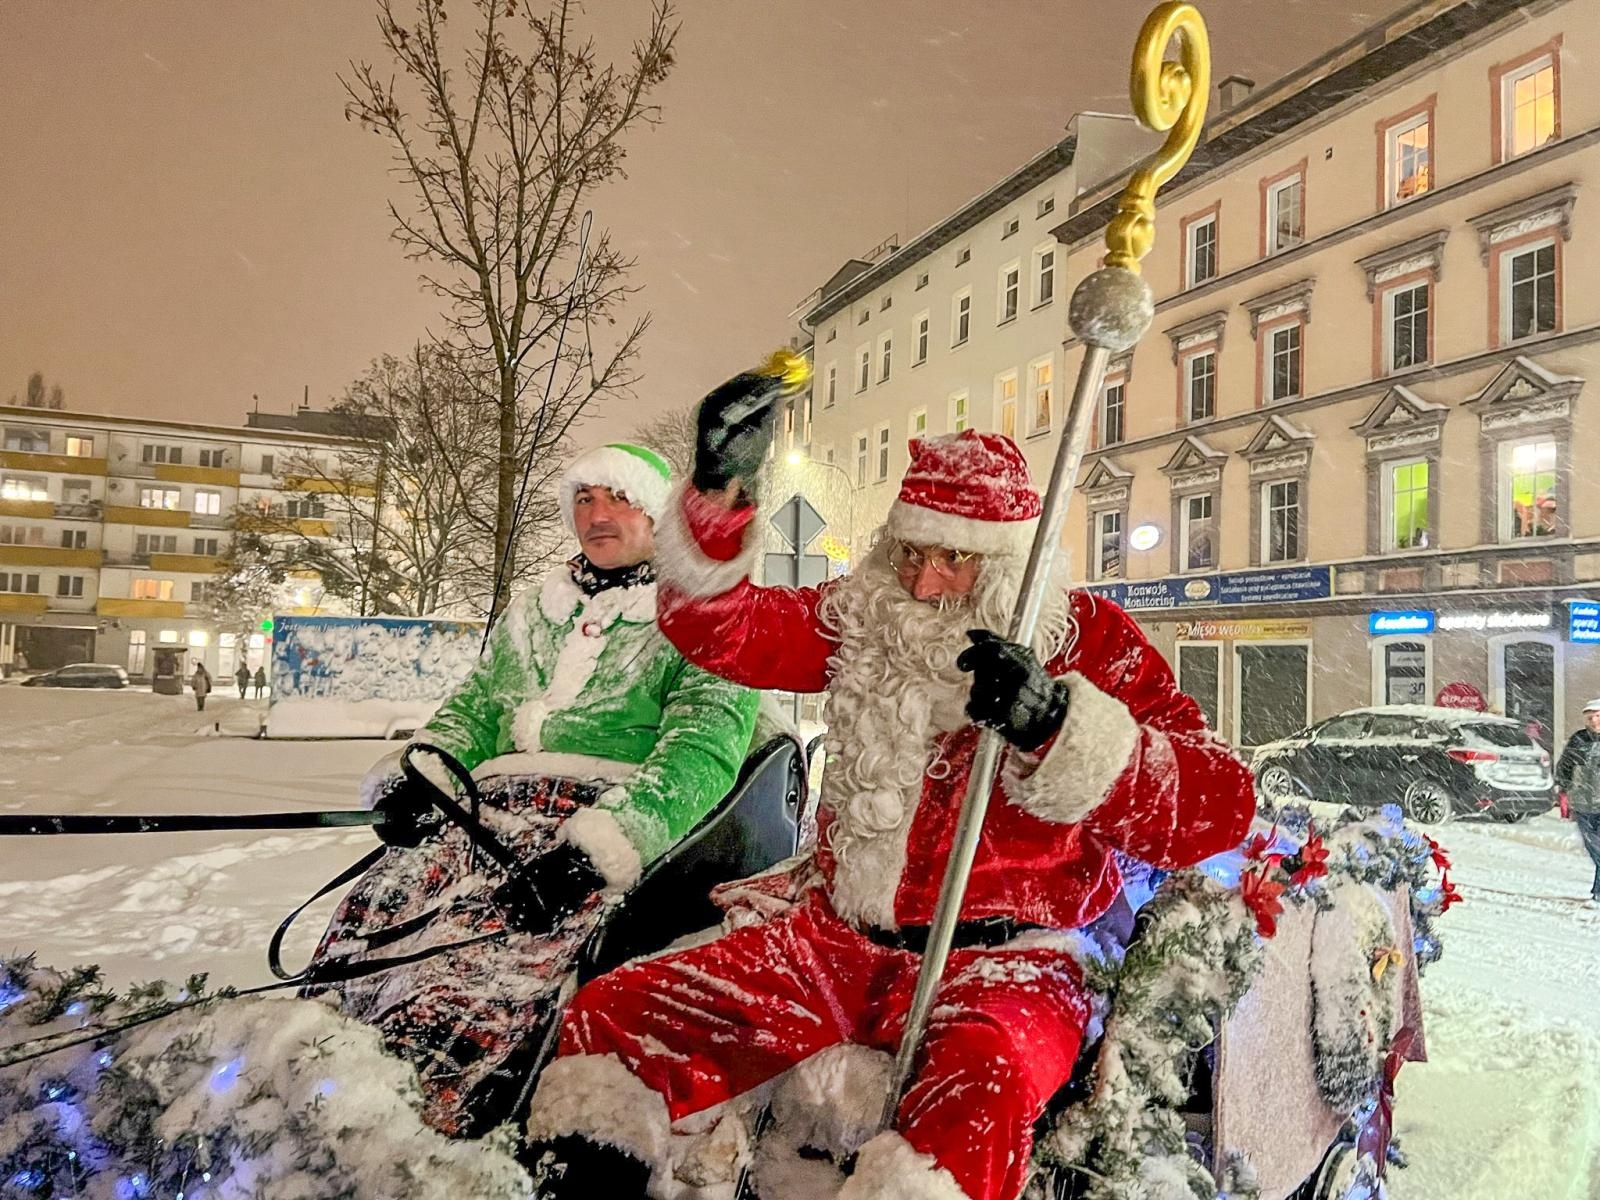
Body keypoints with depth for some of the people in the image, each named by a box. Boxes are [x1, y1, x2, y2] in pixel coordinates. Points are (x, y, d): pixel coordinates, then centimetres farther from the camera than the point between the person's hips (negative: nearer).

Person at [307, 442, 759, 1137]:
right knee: (367, 927, -22)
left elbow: (703, 749, -9)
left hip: (617, 824, -5)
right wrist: (417, 774, 2)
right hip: (498, 804, 6)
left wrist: (597, 845, -24)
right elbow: (474, 708, 26)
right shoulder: (532, 614, 26)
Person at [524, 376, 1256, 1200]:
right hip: (838, 942, 4)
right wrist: (719, 495, -16)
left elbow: (1218, 810, -12)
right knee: (615, 1015, -9)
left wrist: (1056, 723, -28)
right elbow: (715, 626, 2)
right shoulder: (864, 622, 7)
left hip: (1000, 957, -3)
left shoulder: (1088, 641, -3)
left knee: (979, 1090, -39)